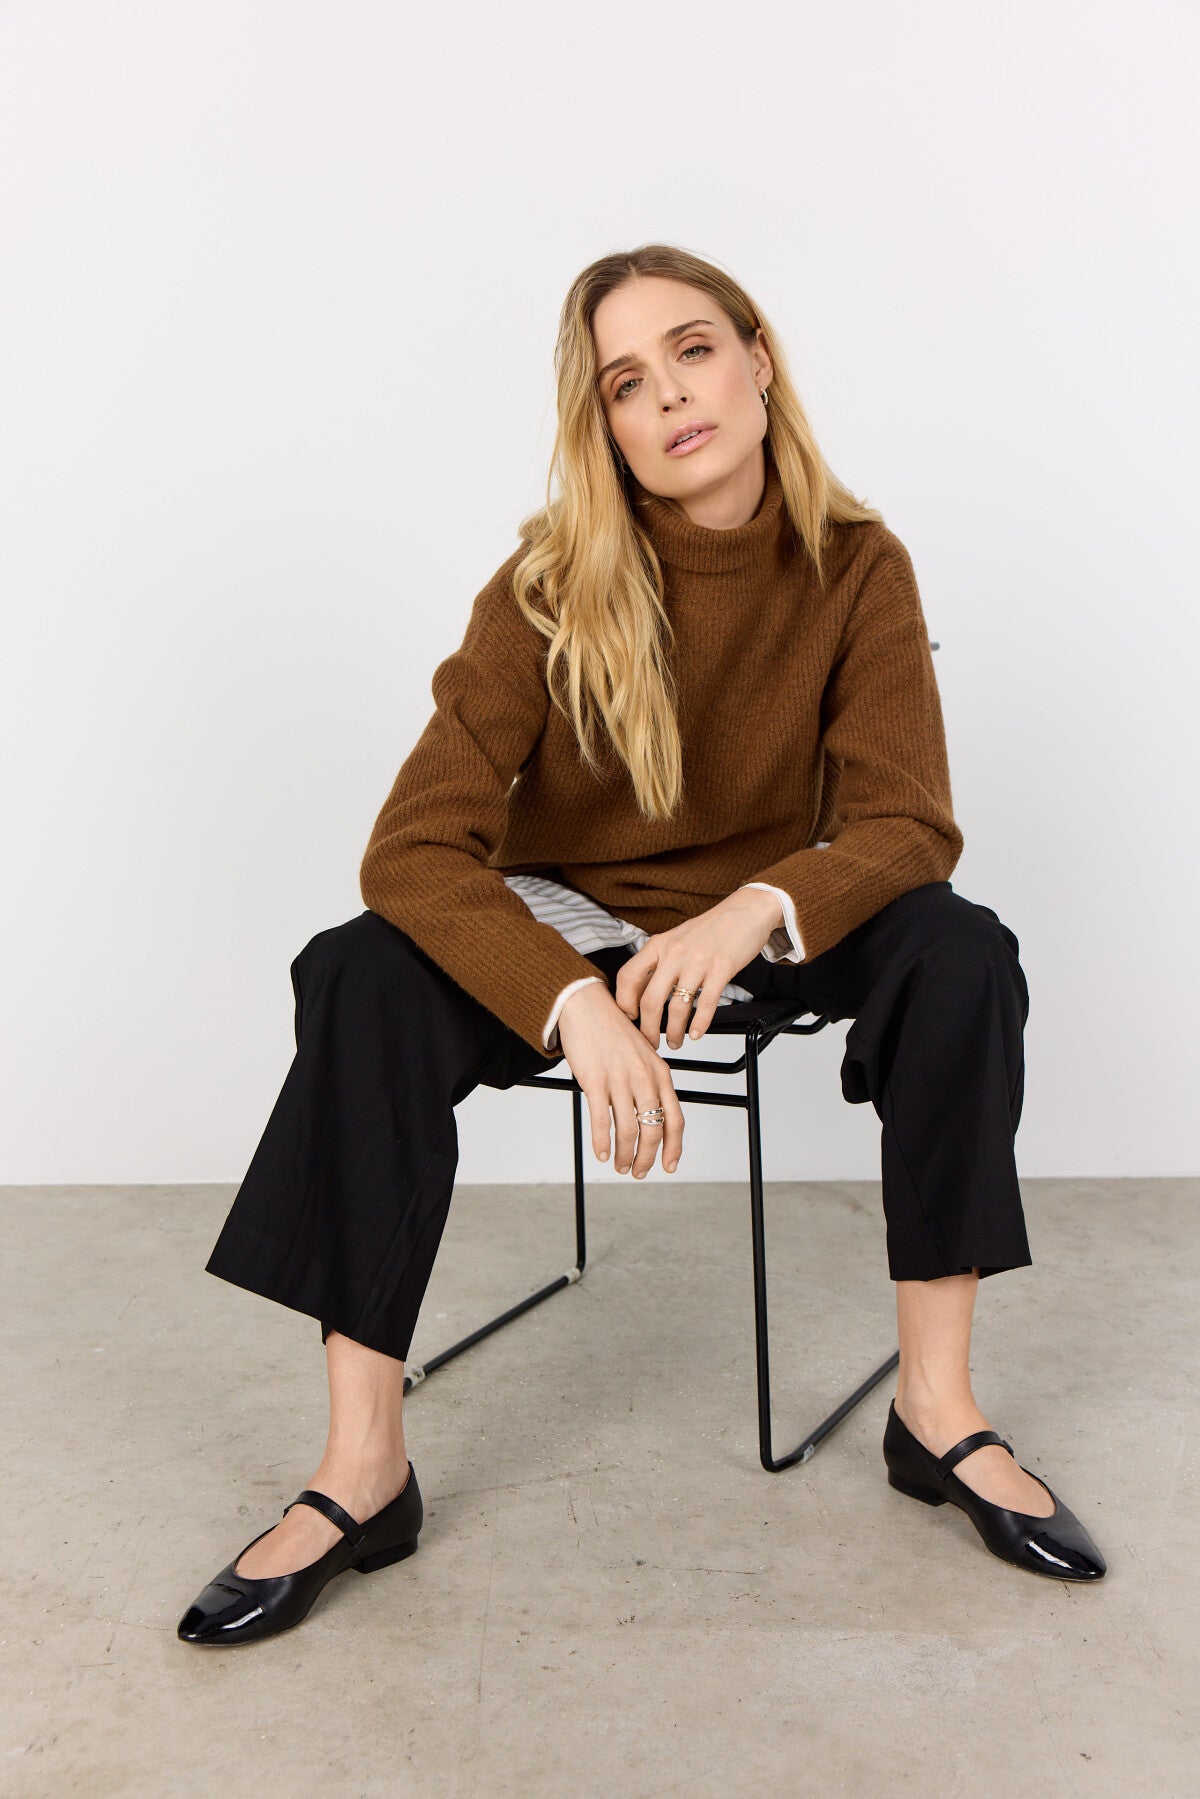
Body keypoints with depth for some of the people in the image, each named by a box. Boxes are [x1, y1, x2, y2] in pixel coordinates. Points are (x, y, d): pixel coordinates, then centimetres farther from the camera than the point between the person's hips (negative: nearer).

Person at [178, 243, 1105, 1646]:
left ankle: (937, 1406, -15)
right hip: (567, 920, -1)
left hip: (768, 924, 1)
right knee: (362, 977, -28)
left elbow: (907, 823, -17)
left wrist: (751, 913, -38)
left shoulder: (858, 569, -11)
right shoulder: (553, 585, -16)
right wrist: (578, 1006, -42)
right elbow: (415, 845, -25)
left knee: (962, 955, -27)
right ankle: (363, 1468, -22)